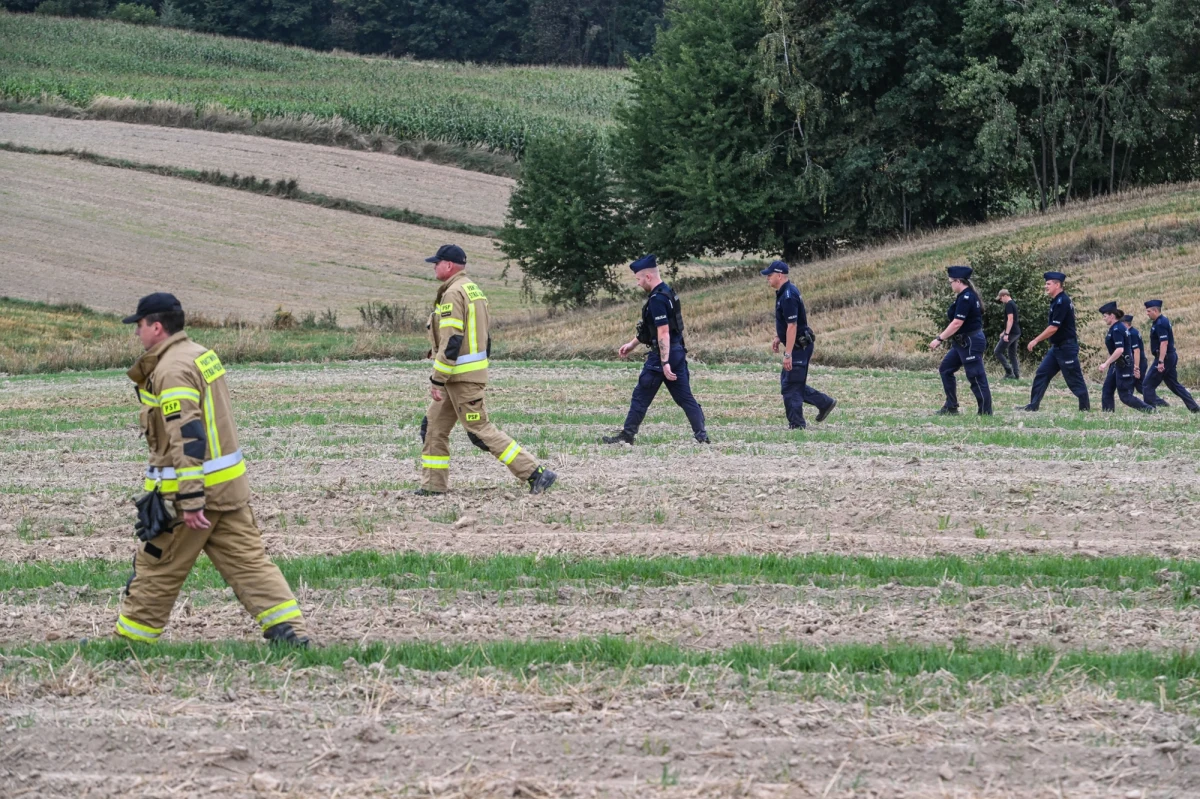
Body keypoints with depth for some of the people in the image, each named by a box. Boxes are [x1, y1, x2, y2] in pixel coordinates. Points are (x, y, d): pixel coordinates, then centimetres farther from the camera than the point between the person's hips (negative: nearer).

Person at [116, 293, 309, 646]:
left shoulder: (172, 371, -18)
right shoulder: (202, 355, 13)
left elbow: (187, 437, -25)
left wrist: (190, 501, -26)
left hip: (189, 486, -9)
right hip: (230, 484, 9)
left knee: (157, 567, 5)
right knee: (247, 559, 5)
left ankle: (131, 637, 16)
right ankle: (289, 629, -4)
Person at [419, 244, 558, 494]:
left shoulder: (453, 294, -17)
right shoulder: (474, 290, 15)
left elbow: (451, 341, -23)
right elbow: (484, 337, 19)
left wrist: (437, 380, -20)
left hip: (461, 377, -10)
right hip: (475, 369, 10)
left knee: (480, 430, -7)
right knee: (433, 426, 13)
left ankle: (535, 472, -9)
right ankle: (434, 484, 16)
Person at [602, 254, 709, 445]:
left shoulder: (657, 299, -18)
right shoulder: (667, 292, 14)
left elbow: (663, 332, -24)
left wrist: (665, 363, -26)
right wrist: (632, 343, 29)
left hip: (662, 353, -9)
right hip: (678, 352, 9)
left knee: (641, 396, 3)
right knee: (684, 397, 8)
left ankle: (627, 436, 11)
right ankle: (702, 436, 2)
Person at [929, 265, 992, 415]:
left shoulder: (966, 298, -19)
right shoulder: (966, 296, 12)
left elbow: (957, 323, -22)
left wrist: (939, 339, -17)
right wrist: (944, 336, 14)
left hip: (971, 343, -11)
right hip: (963, 342, 11)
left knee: (976, 377, -6)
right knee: (946, 369, 14)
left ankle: (985, 413, -1)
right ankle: (951, 407, 18)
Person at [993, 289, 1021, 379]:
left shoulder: (1009, 305, -13)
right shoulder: (1013, 304, 18)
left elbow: (1010, 320, -21)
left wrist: (1006, 334, -23)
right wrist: (1005, 332, 30)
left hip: (1011, 333, -10)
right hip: (1016, 333, 10)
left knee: (998, 352, -5)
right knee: (1012, 354, 13)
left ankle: (1009, 372, -10)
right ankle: (1016, 375, 8)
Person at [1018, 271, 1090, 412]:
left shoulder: (1062, 302, -18)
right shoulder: (1057, 301, 12)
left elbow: (1053, 328, -22)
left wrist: (1036, 340, -15)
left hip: (1066, 347, -10)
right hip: (1057, 347, 10)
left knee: (1074, 379, -3)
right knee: (1042, 373, 6)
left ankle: (1085, 407, 4)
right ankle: (1033, 405, 7)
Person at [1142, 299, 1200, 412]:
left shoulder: (1160, 324, -17)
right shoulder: (1164, 321, 15)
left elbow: (1164, 343, -25)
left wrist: (1161, 362, -29)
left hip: (1165, 357, -10)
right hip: (1171, 356, 10)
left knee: (1148, 384, -5)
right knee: (1174, 384, 15)